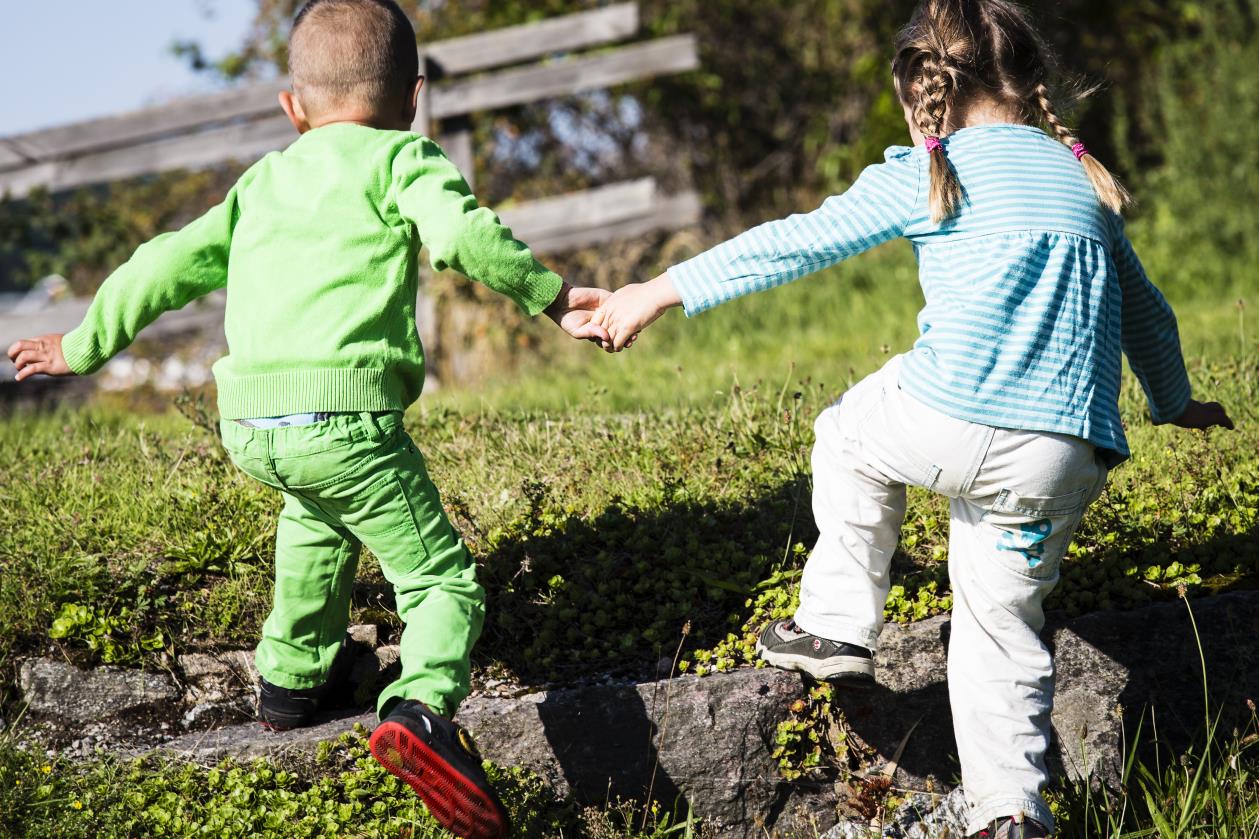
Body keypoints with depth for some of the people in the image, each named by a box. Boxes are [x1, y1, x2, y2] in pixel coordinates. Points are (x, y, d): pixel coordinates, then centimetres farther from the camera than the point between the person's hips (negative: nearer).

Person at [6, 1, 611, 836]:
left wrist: (84, 345, 37)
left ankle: (293, 676, 45)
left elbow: (171, 264, 26)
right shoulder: (401, 157, 7)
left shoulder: (262, 182, 24)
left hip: (248, 423, 6)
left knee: (321, 513, 37)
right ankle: (424, 708, -27)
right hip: (347, 415, -6)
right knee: (441, 578, 0)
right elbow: (460, 231, -12)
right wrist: (552, 295, -5)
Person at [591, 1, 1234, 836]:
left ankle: (840, 626, 24)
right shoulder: (1084, 179, 21)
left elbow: (797, 242, 4)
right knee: (1003, 628, 18)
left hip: (952, 427, -5)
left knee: (850, 435, 28)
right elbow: (1145, 310, 32)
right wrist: (1175, 402, 50)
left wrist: (664, 291, 10)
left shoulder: (932, 171, 5)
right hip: (1065, 463, 5)